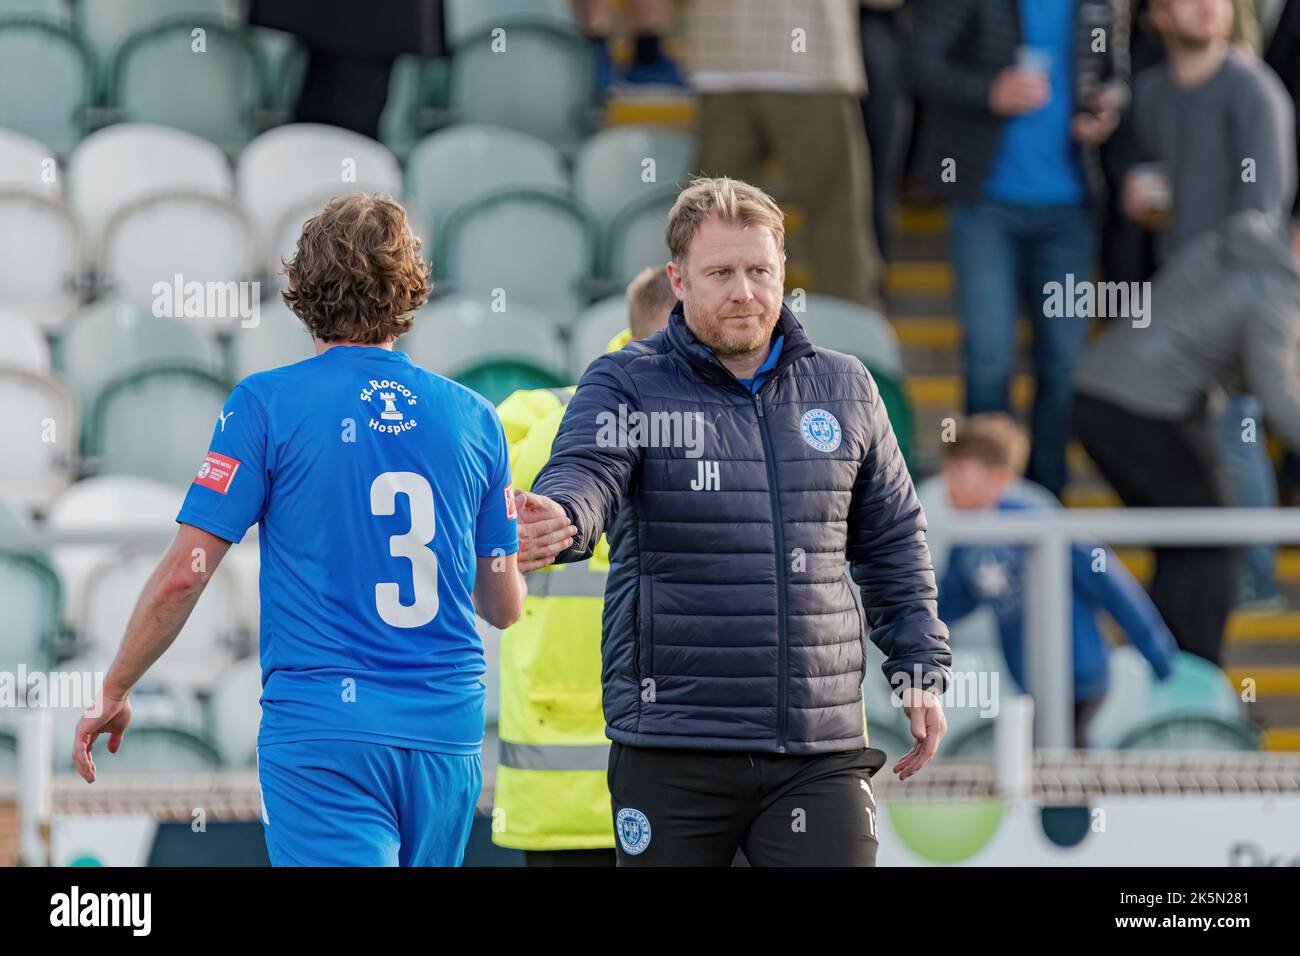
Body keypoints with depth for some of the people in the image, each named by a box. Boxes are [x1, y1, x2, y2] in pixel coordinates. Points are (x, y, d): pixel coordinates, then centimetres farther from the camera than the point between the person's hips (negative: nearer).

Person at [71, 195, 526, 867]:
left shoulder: (267, 404, -4)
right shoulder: (474, 417, 6)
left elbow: (183, 573, -7)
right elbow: (505, 605, 12)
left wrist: (114, 692, 6)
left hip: (321, 729, -4)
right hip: (447, 732, 4)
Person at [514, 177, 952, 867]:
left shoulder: (844, 389, 13)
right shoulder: (626, 385, 1)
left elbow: (893, 539, 21)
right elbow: (584, 471, -18)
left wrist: (920, 664, 14)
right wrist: (557, 520, -42)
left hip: (821, 753, 2)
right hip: (673, 751, -2)